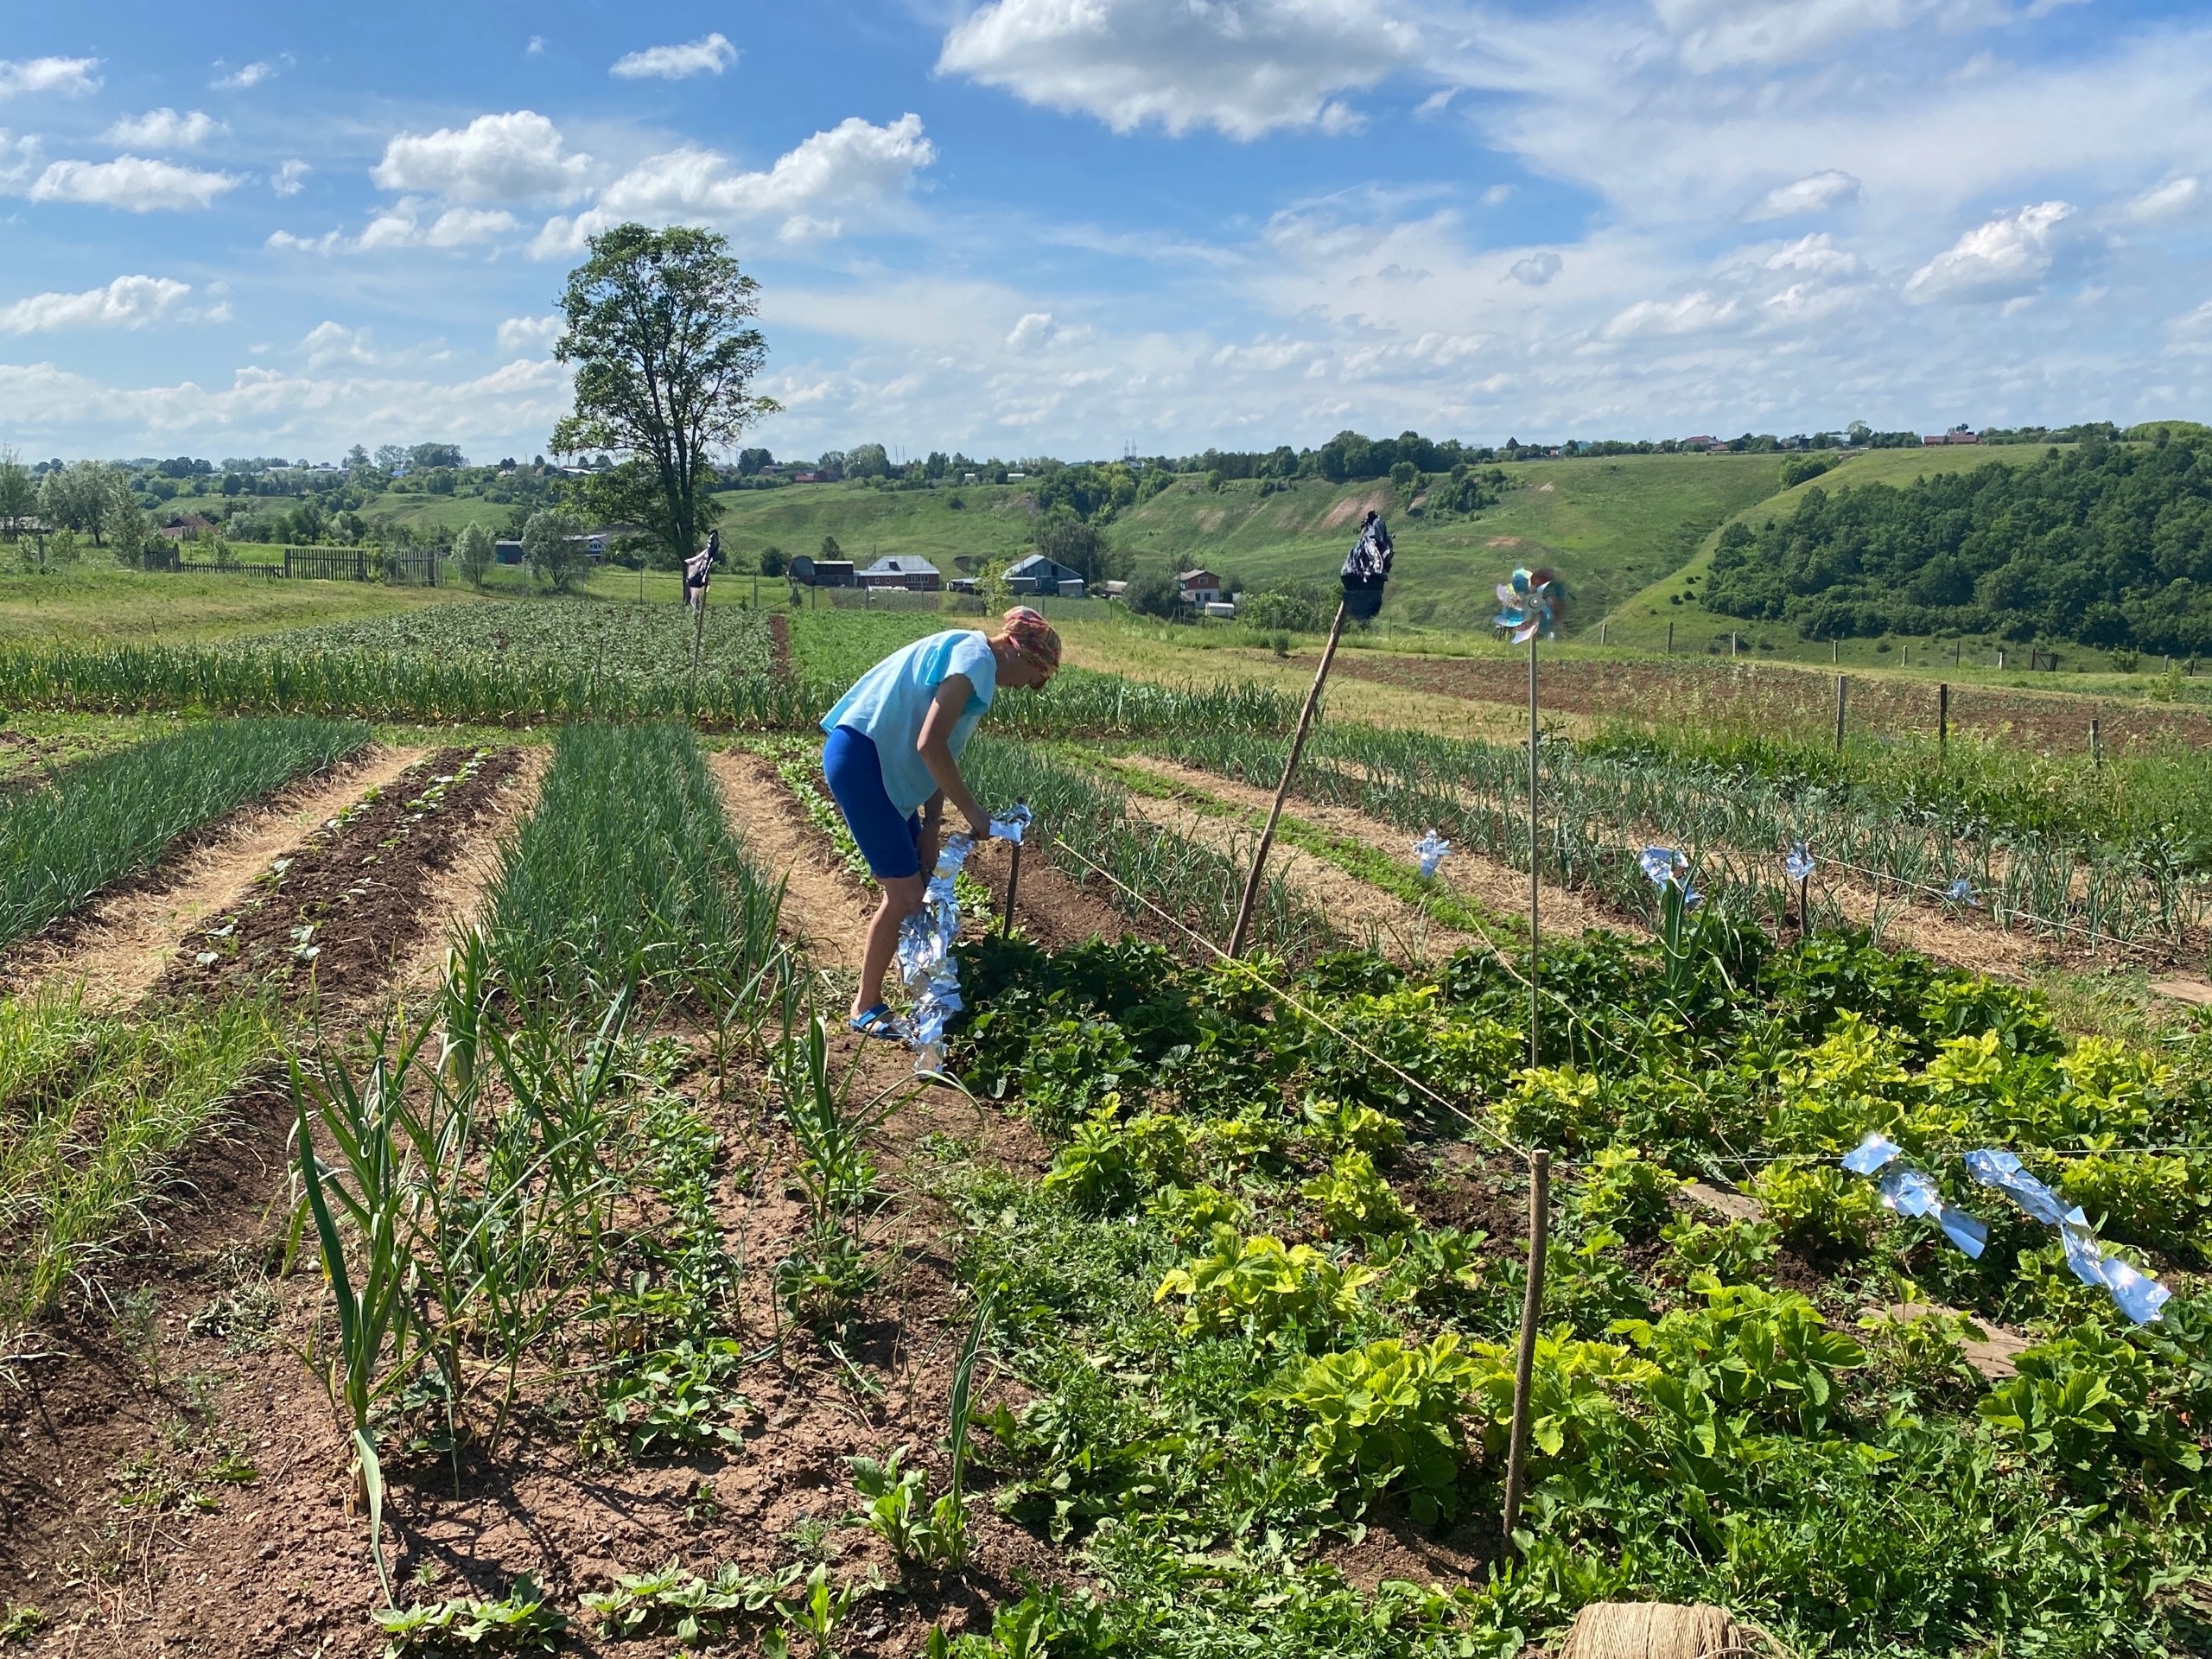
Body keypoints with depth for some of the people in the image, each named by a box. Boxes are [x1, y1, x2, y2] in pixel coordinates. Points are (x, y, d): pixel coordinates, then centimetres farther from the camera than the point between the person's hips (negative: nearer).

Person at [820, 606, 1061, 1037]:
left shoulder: (973, 660, 16)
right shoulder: (975, 657, -15)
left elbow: (942, 754, 14)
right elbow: (930, 745, -24)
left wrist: (931, 827, 7)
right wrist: (972, 811, -15)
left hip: (884, 764, 10)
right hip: (858, 758, -10)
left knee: (921, 883, 15)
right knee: (904, 893, -5)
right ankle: (866, 1008, 8)